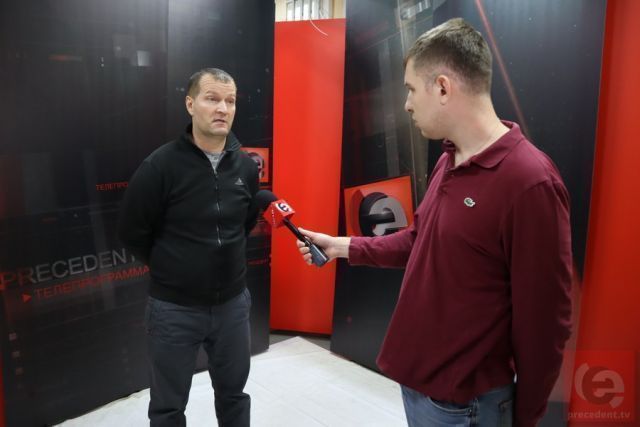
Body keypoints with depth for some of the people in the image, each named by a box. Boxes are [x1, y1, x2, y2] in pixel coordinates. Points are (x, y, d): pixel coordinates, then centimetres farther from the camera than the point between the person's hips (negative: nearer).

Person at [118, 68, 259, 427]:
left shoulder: (247, 166, -2)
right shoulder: (161, 165, -16)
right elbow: (133, 232, -7)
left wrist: (228, 261, 10)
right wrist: (169, 269, 2)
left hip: (233, 302, 4)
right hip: (175, 307, -3)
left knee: (233, 393, 22)